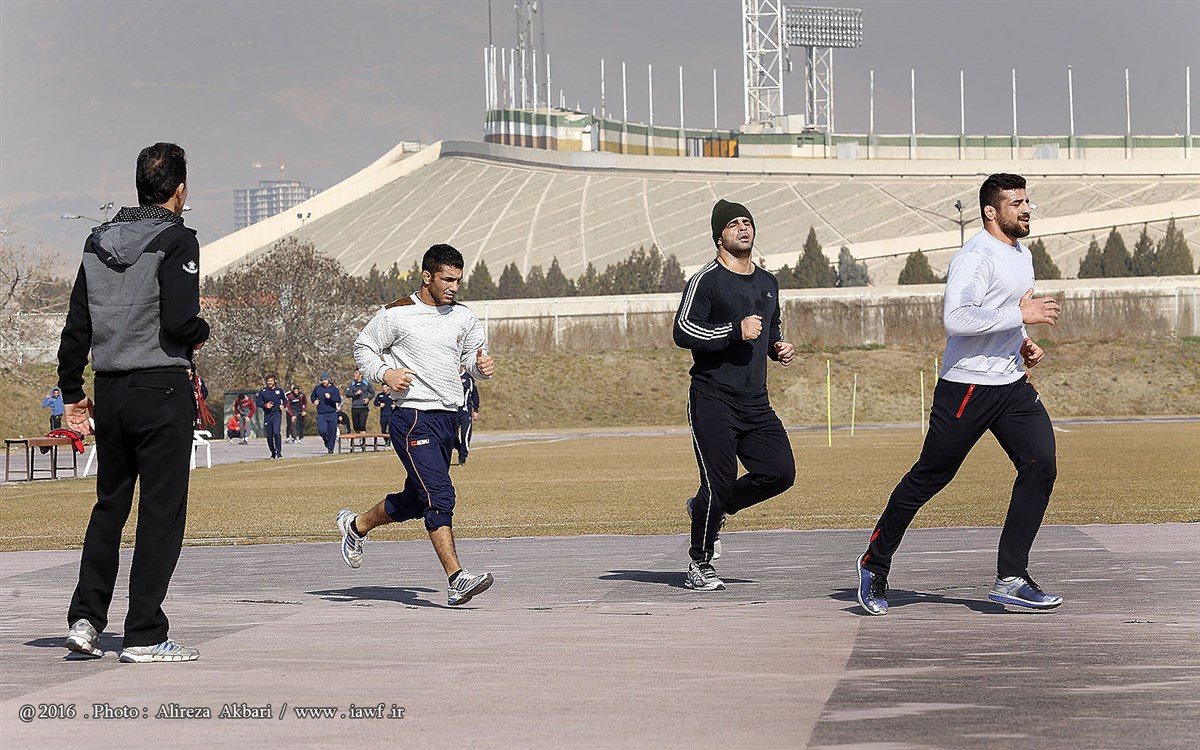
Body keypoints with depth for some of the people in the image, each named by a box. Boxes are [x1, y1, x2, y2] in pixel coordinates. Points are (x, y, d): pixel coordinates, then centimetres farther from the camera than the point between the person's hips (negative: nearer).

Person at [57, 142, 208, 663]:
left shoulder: (98, 242, 10)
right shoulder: (176, 242, -10)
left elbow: (76, 327, 10)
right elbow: (179, 324, -19)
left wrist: (72, 392, 17)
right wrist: (201, 333, 3)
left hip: (109, 390, 6)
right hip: (162, 389, -6)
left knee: (109, 506, 17)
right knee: (161, 512, -1)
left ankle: (85, 618, 12)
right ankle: (144, 635, -1)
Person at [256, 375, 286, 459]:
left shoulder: (279, 390, 6)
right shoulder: (263, 392, 4)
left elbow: (284, 399, 20)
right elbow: (257, 402, 4)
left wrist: (282, 405, 0)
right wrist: (265, 405, -12)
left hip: (277, 415, -2)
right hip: (267, 415, 2)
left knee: (276, 432, -19)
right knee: (269, 435, 4)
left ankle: (279, 452, -10)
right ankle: (273, 453, 19)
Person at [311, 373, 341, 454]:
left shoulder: (334, 389, 0)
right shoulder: (317, 388, 8)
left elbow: (338, 399, -9)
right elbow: (312, 396, 23)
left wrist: (330, 397, -24)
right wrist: (314, 400, 1)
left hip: (332, 413, -1)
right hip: (321, 414, 1)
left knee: (332, 431, 0)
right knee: (321, 430, -11)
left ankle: (330, 448, 14)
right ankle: (327, 441, 20)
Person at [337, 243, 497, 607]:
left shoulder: (463, 317, 10)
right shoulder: (396, 314, -5)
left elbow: (472, 355, 20)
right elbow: (364, 347, 6)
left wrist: (482, 365, -4)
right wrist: (385, 373, -12)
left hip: (448, 419, 7)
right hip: (413, 418, -7)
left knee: (414, 501, 16)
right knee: (439, 496, -17)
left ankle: (356, 525, 41)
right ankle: (456, 580, -20)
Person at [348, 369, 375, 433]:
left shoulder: (366, 384, 7)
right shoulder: (352, 385, 11)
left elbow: (372, 393, 11)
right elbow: (348, 394, -1)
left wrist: (368, 398, -8)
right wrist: (355, 393, -18)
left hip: (364, 408, -3)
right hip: (354, 408, 3)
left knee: (362, 426, -13)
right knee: (356, 427, 5)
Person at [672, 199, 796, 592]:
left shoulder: (768, 283, 18)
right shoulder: (707, 279, -5)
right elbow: (683, 331, -13)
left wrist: (778, 347, 11)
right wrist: (735, 332, -19)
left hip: (756, 404, 7)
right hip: (713, 401, -7)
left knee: (780, 472, -4)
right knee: (719, 483, -10)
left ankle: (710, 509, 19)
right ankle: (699, 567, 7)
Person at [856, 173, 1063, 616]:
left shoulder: (1022, 255, 16)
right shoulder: (975, 258, -15)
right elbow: (956, 318, -28)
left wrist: (1022, 343, 14)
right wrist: (1021, 316, -24)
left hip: (1012, 385, 8)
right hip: (966, 387, -8)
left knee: (1040, 466, -9)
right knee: (928, 478, 0)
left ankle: (1011, 579, -6)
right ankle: (875, 563, 19)